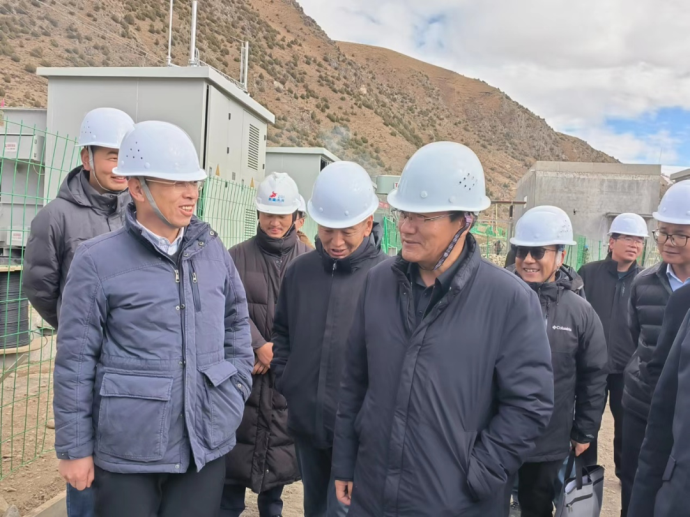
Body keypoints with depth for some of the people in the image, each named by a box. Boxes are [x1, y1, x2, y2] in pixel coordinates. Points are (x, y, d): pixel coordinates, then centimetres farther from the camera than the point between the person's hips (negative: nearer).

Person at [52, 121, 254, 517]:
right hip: (127, 452, -3)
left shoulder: (213, 251, 2)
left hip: (207, 444, 4)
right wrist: (75, 448, -4)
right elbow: (75, 361, -7)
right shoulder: (98, 261, -11)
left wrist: (237, 387, 7)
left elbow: (237, 320, 15)